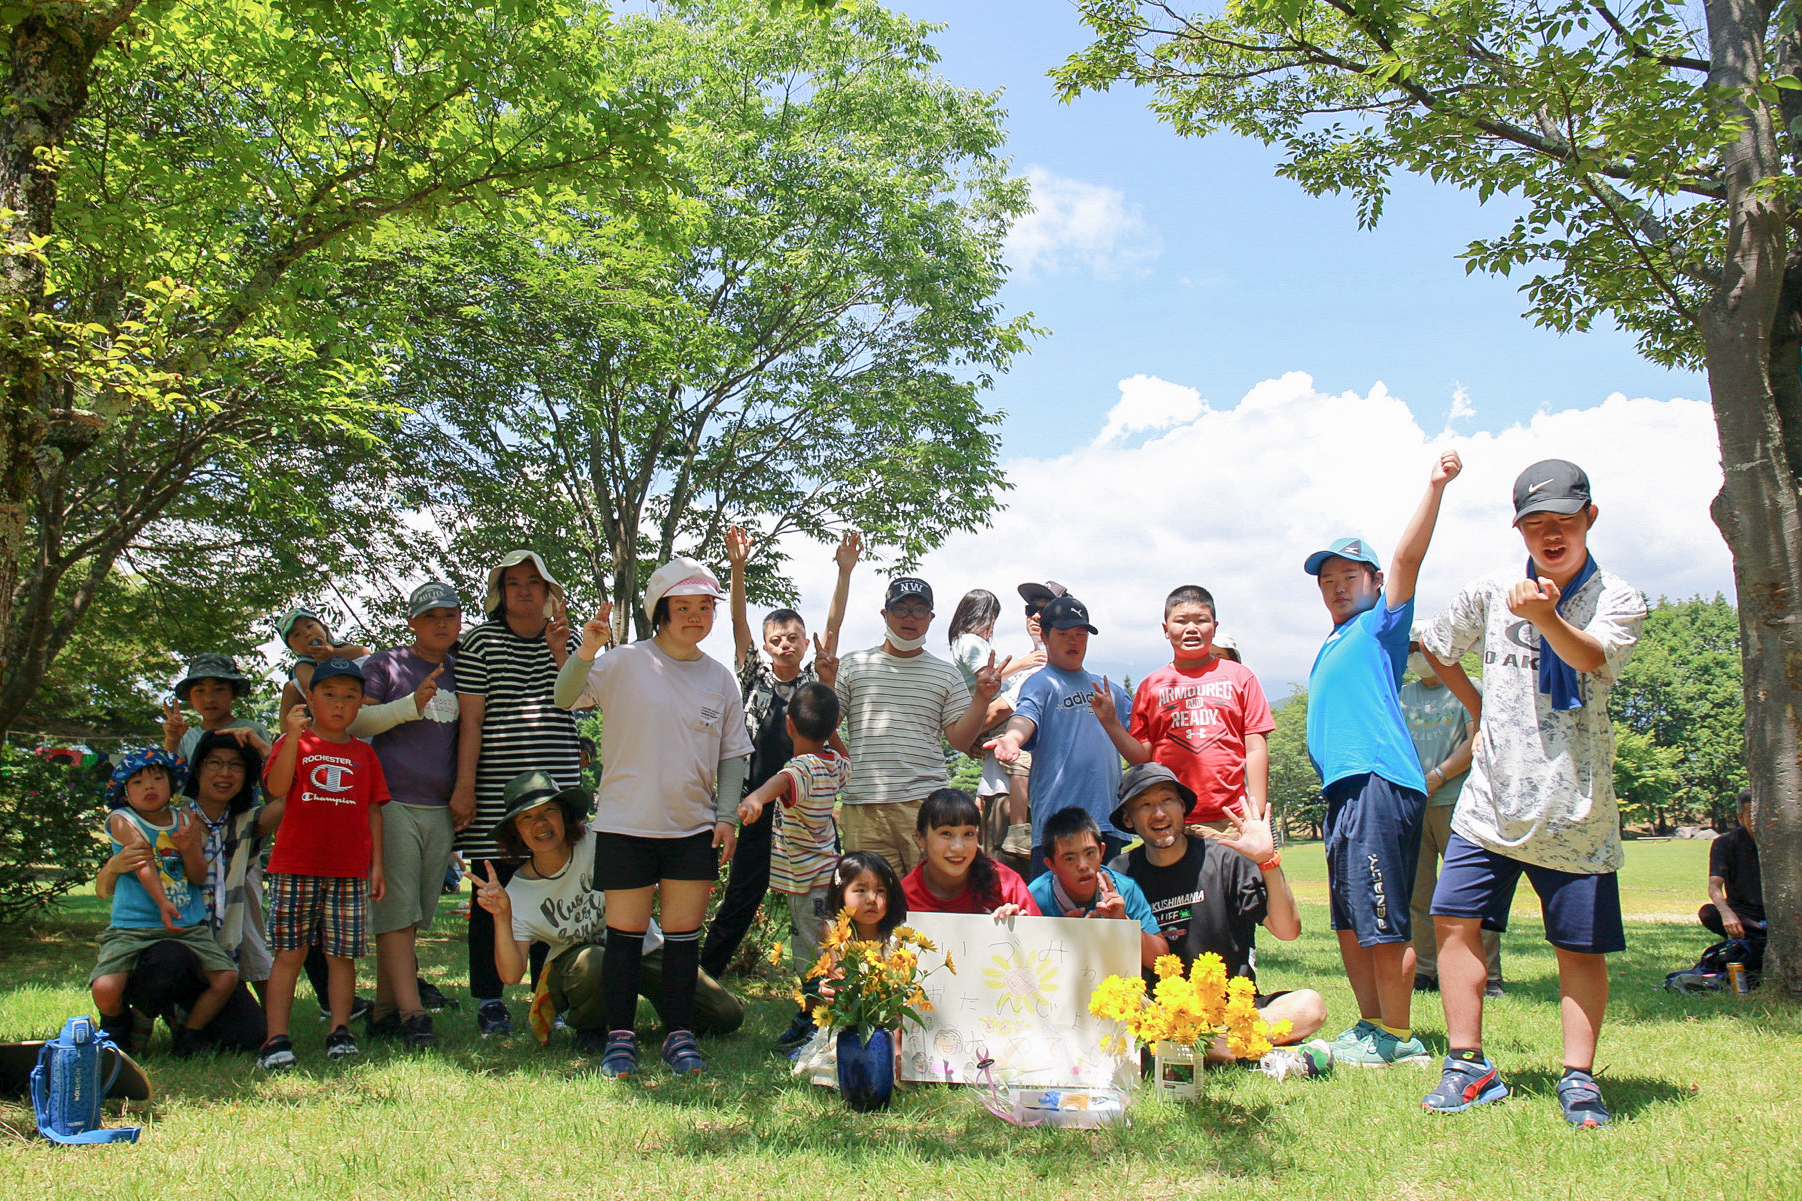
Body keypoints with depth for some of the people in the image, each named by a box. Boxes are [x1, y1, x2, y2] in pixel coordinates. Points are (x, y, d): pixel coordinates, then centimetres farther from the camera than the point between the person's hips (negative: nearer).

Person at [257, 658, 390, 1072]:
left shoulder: (364, 753, 14)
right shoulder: (294, 744, 5)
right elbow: (276, 788, -12)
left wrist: (376, 865, 9)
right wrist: (293, 736, -22)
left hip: (349, 870, 3)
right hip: (295, 867, -2)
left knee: (342, 954, 4)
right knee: (289, 953, -2)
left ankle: (340, 1032, 11)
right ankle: (276, 1039, -1)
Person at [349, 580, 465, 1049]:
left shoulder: (460, 671, 16)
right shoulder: (385, 664, 3)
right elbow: (355, 721, -4)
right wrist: (413, 704, -13)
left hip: (440, 810, 5)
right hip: (392, 803, -5)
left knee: (415, 916, 6)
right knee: (396, 913, -7)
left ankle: (385, 1012, 13)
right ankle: (411, 1015, -8)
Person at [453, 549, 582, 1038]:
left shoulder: (565, 639, 13)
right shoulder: (480, 642, 3)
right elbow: (470, 720, -2)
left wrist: (560, 652, -12)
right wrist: (464, 786, -7)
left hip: (557, 786, 3)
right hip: (495, 790, -3)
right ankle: (489, 1001, 11)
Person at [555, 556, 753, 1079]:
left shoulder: (720, 677, 8)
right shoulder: (624, 664, -4)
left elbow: (733, 754, 11)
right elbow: (565, 699, -13)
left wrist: (727, 815, 2)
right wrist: (585, 653, -31)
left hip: (693, 828, 3)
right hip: (626, 824, -3)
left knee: (684, 933, 7)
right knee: (626, 932, 4)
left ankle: (679, 1034, 20)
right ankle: (620, 1035, 17)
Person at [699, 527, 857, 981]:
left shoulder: (813, 679, 8)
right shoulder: (755, 678, 7)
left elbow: (832, 627, -2)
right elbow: (739, 624, -4)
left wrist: (845, 572, -12)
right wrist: (737, 568, -17)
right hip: (758, 807, 0)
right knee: (739, 900, 4)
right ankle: (700, 980, 14)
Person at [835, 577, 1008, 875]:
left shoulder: (946, 674, 13)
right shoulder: (853, 665, 11)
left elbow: (960, 738, 7)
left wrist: (981, 697, -5)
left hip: (927, 804, 0)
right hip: (864, 805, 0)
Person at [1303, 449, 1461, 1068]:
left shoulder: (1380, 625, 3)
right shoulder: (1332, 646, 26)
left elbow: (1407, 557, -13)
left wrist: (1434, 487, -24)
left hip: (1380, 784, -9)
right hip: (1343, 788, 9)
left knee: (1382, 919, -7)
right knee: (1350, 923, 12)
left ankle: (1397, 1036, 1)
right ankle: (1371, 1026, 20)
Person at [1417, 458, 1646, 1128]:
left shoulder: (1617, 600, -3)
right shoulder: (1490, 594, 6)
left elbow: (1591, 656, -26)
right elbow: (1436, 649, 24)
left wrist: (1545, 617, -46)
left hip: (1574, 810, -3)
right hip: (1490, 799, 3)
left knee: (1579, 945, 2)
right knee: (1454, 920, -4)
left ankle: (1578, 1079, 15)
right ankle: (1468, 1067, 6)